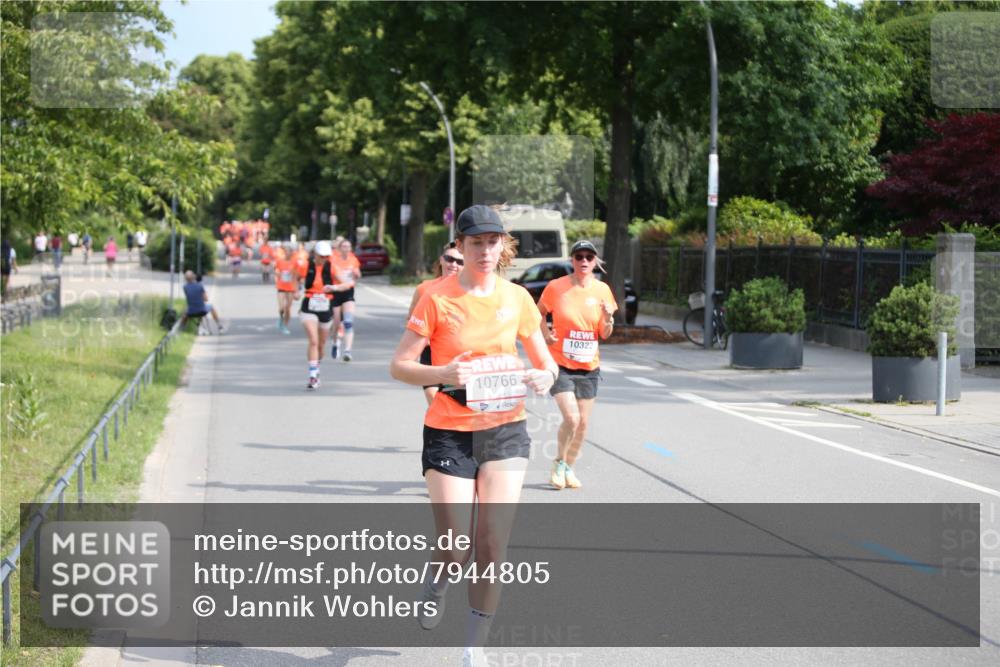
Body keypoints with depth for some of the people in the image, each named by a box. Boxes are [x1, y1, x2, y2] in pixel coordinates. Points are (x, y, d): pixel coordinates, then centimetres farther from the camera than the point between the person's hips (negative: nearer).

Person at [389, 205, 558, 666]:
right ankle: (437, 579, 33)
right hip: (449, 433, -3)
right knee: (457, 548, -6)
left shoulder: (517, 298, 3)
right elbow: (399, 366, -8)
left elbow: (545, 362, 13)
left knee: (492, 546, -3)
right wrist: (443, 374, -26)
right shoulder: (438, 298, -7)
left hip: (505, 431, 3)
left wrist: (544, 376, -11)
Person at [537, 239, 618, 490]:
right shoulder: (556, 287, -8)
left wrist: (608, 318, -14)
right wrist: (546, 335, -5)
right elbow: (539, 313, 11)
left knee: (583, 422, 7)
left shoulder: (602, 290, 0)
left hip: (588, 367, 4)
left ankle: (569, 467, 27)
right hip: (560, 365, -4)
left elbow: (604, 335, 6)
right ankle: (559, 463, 10)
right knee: (571, 418, -15)